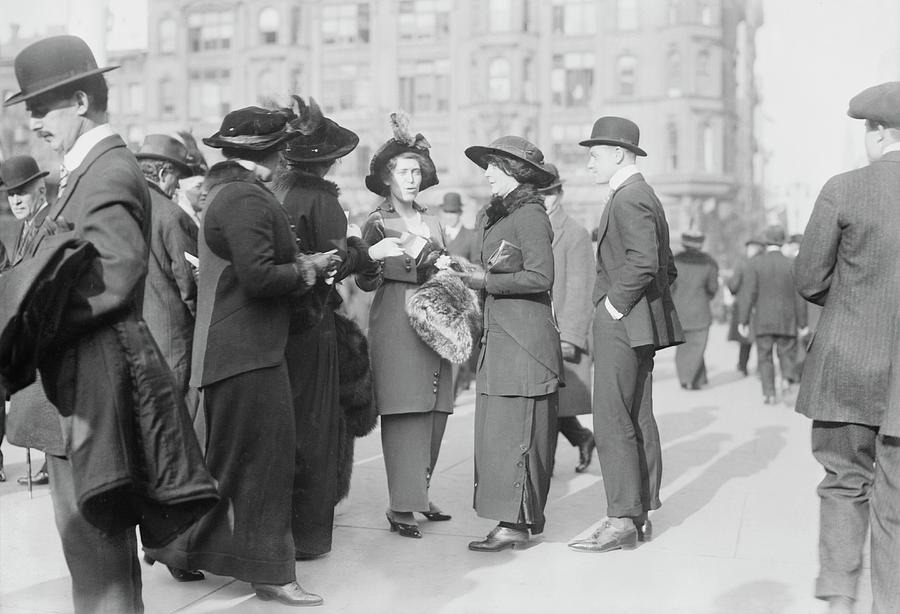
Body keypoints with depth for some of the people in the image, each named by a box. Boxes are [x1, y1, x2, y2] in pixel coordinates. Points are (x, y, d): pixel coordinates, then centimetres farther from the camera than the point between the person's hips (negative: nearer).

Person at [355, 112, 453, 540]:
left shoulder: (433, 223, 18)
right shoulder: (377, 223, 3)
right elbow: (366, 282, -3)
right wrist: (373, 258, -21)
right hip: (396, 322, -5)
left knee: (435, 411, 2)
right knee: (404, 412, -9)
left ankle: (420, 494, 14)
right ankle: (401, 506, -5)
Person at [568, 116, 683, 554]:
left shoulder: (629, 198, -13)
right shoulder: (643, 196, 20)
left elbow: (643, 263, -25)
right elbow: (666, 267, 24)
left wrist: (614, 306, -16)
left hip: (621, 325, -11)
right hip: (635, 327, 11)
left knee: (613, 423, -8)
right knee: (638, 422, 12)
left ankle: (621, 522, -4)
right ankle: (641, 516, 19)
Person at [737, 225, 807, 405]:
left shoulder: (755, 264, -5)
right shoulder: (790, 265, -3)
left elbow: (747, 293, -8)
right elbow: (799, 296, -2)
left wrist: (742, 321, -3)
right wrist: (802, 323, 5)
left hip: (763, 320, 0)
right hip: (786, 320, 0)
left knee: (764, 356, 8)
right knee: (787, 354, 10)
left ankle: (768, 393, 3)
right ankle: (788, 381, -16)